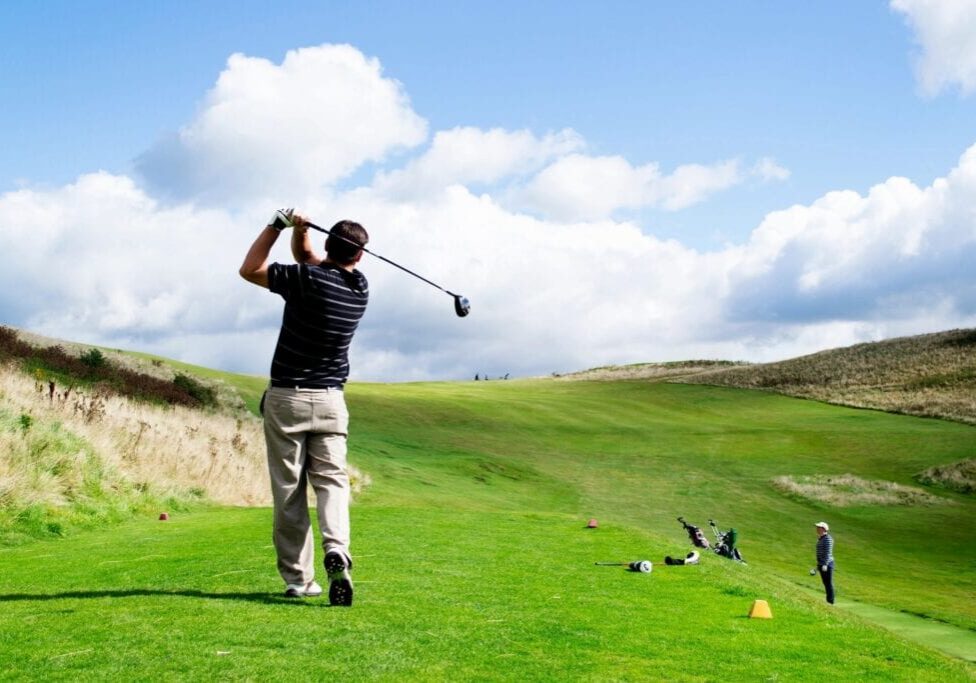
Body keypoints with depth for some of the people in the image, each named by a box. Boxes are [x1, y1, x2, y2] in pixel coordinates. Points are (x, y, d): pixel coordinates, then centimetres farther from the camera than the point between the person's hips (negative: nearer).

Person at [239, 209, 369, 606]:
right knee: (331, 481, 2)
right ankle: (337, 550, -24)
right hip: (330, 400, 3)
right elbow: (306, 257, 18)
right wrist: (299, 231, 1)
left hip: (286, 398, -3)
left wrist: (280, 225, 3)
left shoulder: (306, 279, -13)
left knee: (288, 491, 3)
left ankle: (298, 579, 5)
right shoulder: (360, 289, 3)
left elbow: (249, 269, 4)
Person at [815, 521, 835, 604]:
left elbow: (828, 552, -20)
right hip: (821, 564, 10)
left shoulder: (828, 539, -15)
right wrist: (818, 564, 22)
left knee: (829, 583, -5)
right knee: (825, 583, 12)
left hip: (827, 564, -10)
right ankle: (828, 600, 18)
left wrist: (825, 564, -25)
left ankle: (830, 602, -1)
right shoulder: (820, 539, 15)